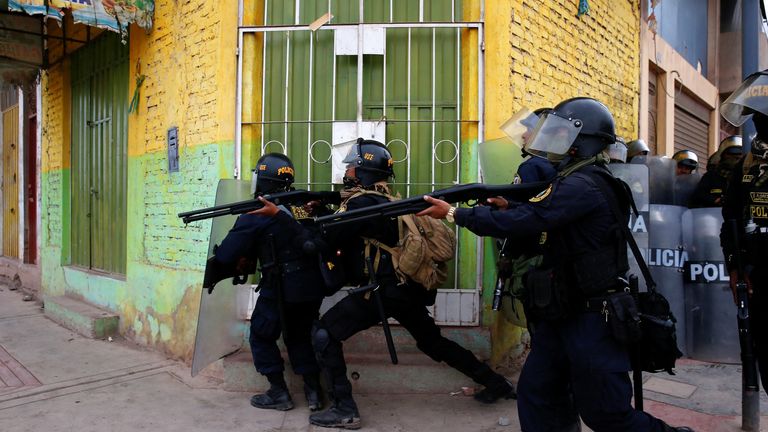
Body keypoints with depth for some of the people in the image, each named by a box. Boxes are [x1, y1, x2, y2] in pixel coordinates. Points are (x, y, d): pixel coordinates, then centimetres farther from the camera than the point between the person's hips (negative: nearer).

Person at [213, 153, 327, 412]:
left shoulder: (257, 213, -10)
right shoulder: (302, 206, 9)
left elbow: (226, 255, -9)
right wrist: (251, 258, 17)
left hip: (281, 289, -6)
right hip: (313, 287, 6)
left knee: (262, 337, 15)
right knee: (300, 336, 23)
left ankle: (279, 394, 17)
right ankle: (314, 391, 22)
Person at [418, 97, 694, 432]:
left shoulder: (584, 184, -20)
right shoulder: (578, 179, 12)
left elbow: (524, 222, -25)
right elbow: (538, 218, 19)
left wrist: (454, 213, -19)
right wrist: (509, 207, 1)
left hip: (592, 317, -10)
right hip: (563, 313, 10)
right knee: (536, 393, 13)